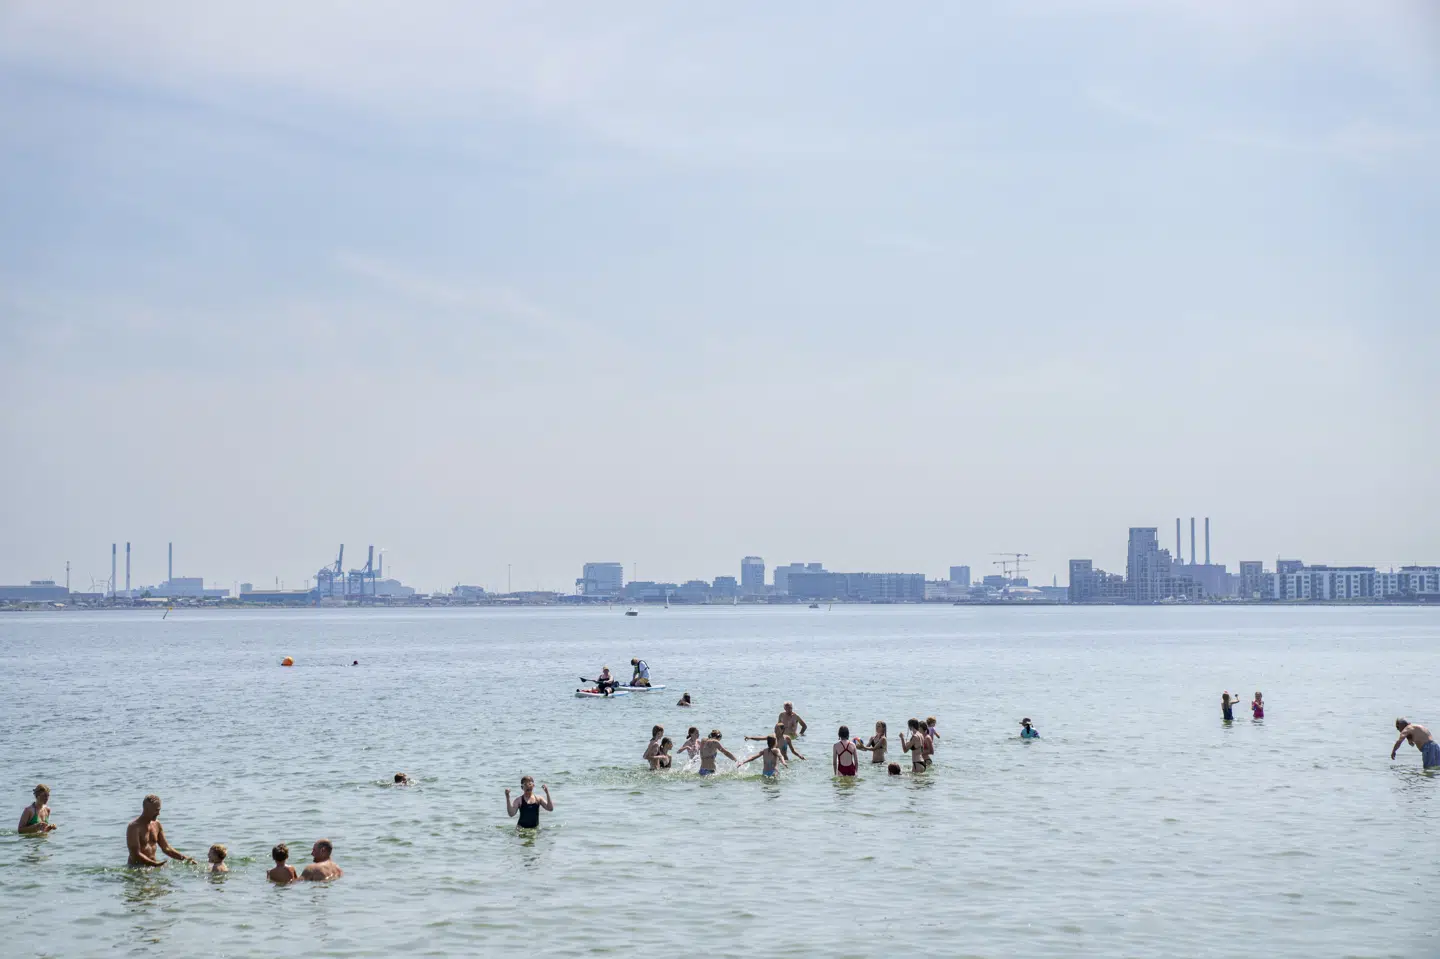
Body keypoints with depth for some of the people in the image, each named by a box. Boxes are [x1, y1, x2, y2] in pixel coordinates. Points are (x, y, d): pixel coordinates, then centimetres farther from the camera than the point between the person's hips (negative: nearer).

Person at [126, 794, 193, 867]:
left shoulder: (156, 824, 10)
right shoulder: (134, 826, -12)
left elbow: (166, 848, 16)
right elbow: (136, 854, -19)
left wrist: (185, 858, 3)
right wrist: (155, 864, -30)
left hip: (153, 864, 6)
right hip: (137, 867, -6)